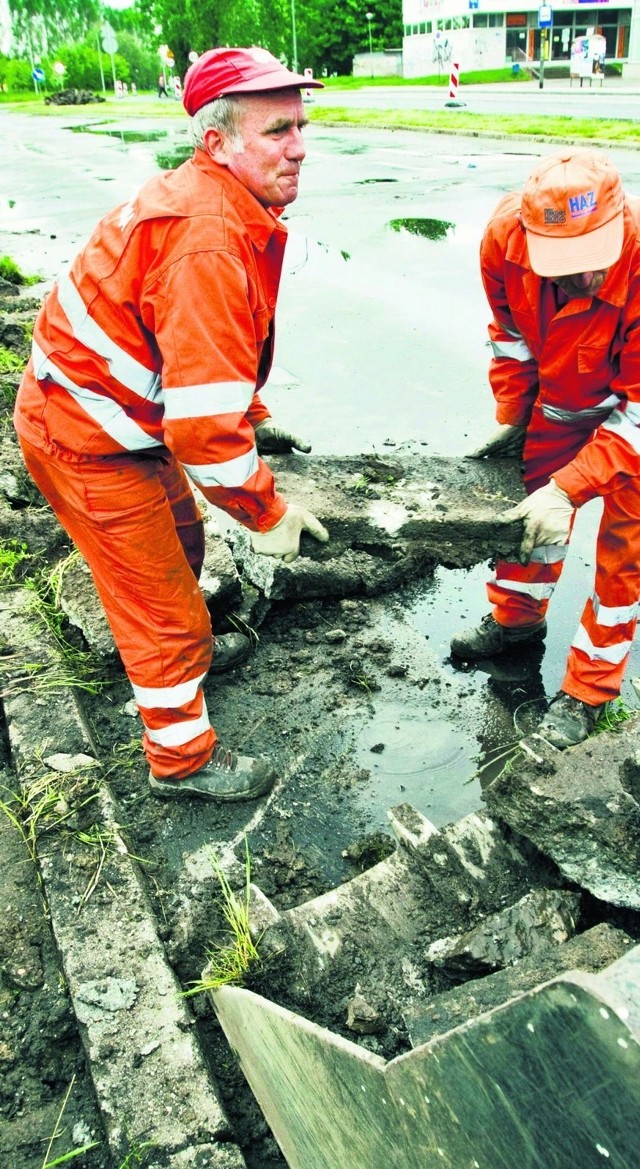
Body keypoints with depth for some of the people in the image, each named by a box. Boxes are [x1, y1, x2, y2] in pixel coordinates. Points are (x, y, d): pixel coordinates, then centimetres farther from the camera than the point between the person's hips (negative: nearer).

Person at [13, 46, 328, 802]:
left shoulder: (224, 204, 4)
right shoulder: (209, 243, -30)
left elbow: (207, 350, 18)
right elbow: (202, 416, -34)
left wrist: (254, 422, 16)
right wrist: (266, 512, -21)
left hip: (123, 416, 10)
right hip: (88, 440, -10)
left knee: (180, 541, 28)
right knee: (159, 596, 3)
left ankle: (187, 647, 57)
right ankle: (182, 760, 24)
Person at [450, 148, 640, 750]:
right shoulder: (506, 233, -25)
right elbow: (511, 331, -4)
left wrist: (569, 488, -35)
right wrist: (510, 417, 0)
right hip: (563, 394, 5)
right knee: (532, 497, 15)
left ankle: (589, 688, 17)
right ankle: (516, 619, 40)